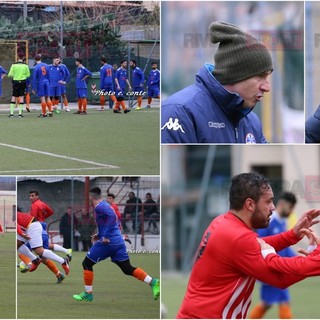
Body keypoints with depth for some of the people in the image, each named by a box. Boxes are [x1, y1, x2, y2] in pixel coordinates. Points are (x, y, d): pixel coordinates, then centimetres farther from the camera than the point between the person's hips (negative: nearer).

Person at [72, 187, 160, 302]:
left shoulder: (99, 207, -10)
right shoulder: (105, 205, 18)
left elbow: (112, 216, -27)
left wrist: (106, 236, -26)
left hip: (108, 242, -8)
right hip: (118, 242, 8)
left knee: (86, 264, 7)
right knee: (128, 269, 5)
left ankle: (88, 294, 10)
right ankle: (153, 282, -11)